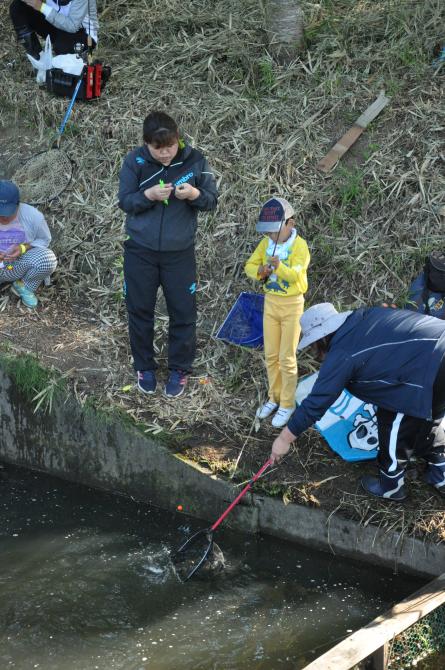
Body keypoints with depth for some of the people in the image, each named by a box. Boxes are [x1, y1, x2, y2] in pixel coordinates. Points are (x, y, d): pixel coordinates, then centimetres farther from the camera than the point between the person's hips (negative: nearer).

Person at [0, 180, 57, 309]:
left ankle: (24, 287, -2)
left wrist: (23, 248, -22)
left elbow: (44, 240, -1)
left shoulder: (33, 216, -18)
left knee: (47, 259, -31)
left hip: (21, 265, 1)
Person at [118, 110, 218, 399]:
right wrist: (148, 195, -26)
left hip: (180, 253, 0)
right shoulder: (135, 161, -9)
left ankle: (180, 369, 24)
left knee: (183, 312, 6)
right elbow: (125, 201, -6)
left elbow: (212, 201, -3)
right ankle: (145, 366, 30)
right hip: (140, 251, 0)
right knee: (140, 310, 11)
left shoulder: (195, 161, -8)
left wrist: (194, 194, -25)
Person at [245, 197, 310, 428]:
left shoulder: (299, 245, -17)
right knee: (270, 356, 13)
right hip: (270, 302, 5)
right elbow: (249, 265, 1)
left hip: (292, 304, -5)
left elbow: (295, 275, -28)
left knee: (287, 358, 0)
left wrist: (279, 266, -47)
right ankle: (274, 397, 28)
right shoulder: (266, 243, -1)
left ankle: (287, 404, 10)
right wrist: (260, 271, -21)